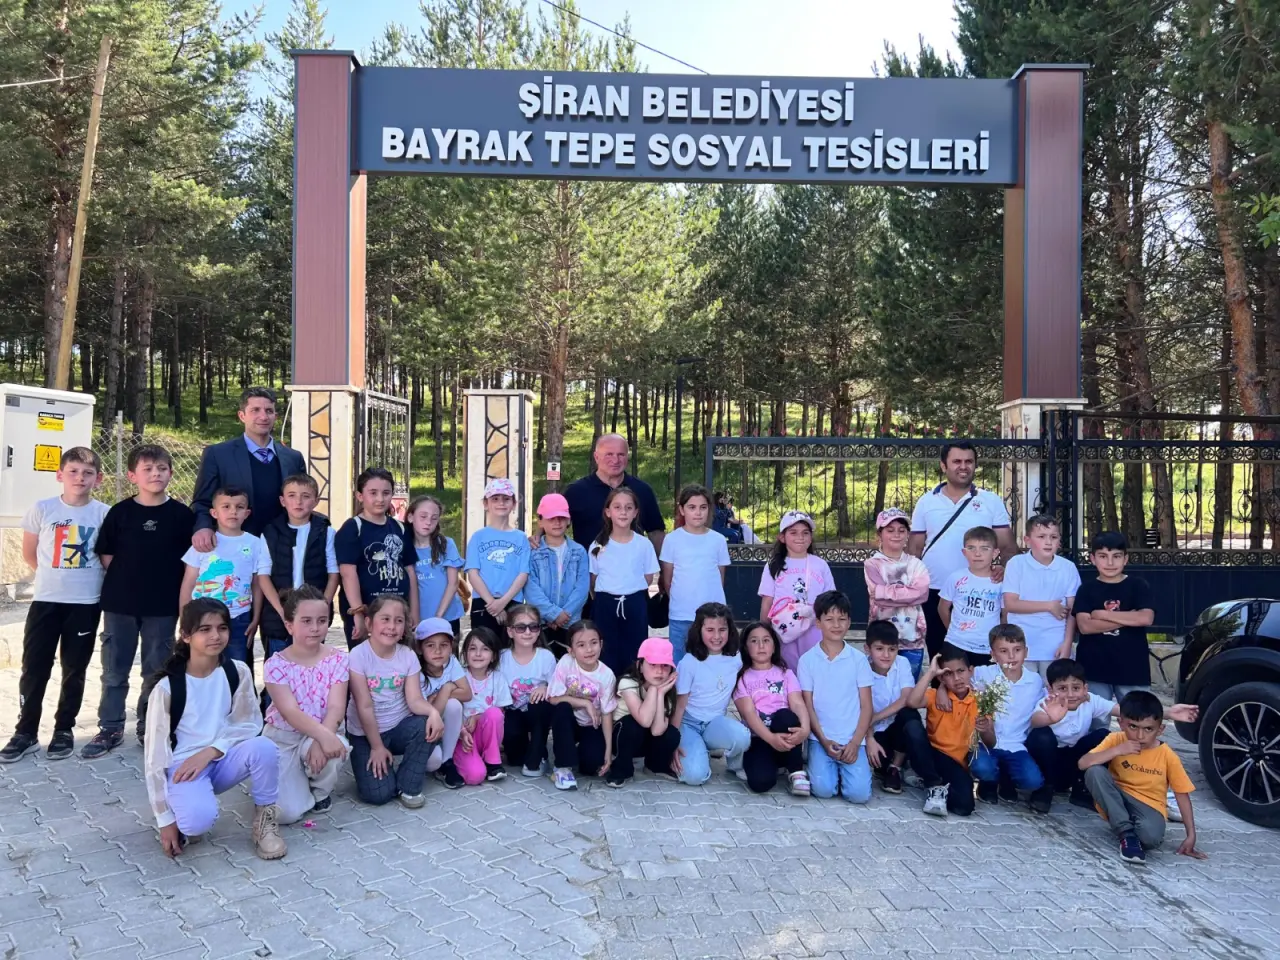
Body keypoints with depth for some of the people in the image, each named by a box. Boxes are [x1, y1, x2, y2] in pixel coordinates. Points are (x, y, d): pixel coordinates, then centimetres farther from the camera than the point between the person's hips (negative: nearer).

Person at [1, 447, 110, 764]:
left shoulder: (104, 513, -4)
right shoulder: (42, 509, -4)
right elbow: (29, 553, 8)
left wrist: (84, 578, 1)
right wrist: (56, 576, 9)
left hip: (86, 603, 0)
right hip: (46, 601, 0)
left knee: (74, 670, 9)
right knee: (34, 668, 4)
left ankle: (64, 729, 22)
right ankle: (26, 732, 16)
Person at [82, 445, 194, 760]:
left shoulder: (182, 515, -3)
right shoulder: (119, 512, -2)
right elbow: (106, 555, 4)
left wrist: (183, 599, -3)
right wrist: (126, 580, -2)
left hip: (163, 606, 0)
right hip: (119, 603, 1)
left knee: (157, 671, 10)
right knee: (114, 670, 8)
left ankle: (149, 728, 24)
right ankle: (110, 729, 21)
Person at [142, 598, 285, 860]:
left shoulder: (238, 672, -6)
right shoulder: (167, 687, -12)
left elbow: (249, 725, -1)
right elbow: (155, 752, -9)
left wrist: (209, 751, -19)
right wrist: (165, 819, -9)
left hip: (223, 759, 3)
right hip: (183, 766, -3)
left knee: (263, 747, -31)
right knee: (199, 818, -35)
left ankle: (265, 821, -6)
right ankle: (185, 821, 5)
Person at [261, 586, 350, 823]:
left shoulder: (338, 659, -7)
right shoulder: (276, 664, -12)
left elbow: (336, 708, -15)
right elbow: (290, 712, -23)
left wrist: (321, 739, -36)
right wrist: (323, 735, -40)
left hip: (323, 734, 1)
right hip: (282, 738, -1)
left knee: (333, 750, -37)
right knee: (286, 813, -18)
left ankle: (320, 791, 0)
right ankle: (297, 780, 20)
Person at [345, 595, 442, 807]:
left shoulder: (408, 655, -5)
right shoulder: (358, 655, -16)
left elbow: (414, 699, -13)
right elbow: (364, 707, -16)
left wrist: (433, 712, -35)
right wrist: (377, 746, -15)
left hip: (399, 727, 3)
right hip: (365, 733, -3)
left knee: (427, 726, -30)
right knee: (378, 794, -20)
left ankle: (408, 786, -8)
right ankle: (379, 765, 17)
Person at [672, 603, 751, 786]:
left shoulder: (736, 659, -2)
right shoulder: (689, 662, -13)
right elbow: (679, 704, -9)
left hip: (716, 723, 3)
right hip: (689, 724, -3)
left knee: (742, 736, -33)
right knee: (695, 775, -29)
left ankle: (736, 765, 2)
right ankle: (700, 752, 8)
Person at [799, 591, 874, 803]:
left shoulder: (858, 659, 2)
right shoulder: (807, 660, 0)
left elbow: (866, 706, 2)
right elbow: (807, 705, 1)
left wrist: (855, 743, -8)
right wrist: (824, 741, -9)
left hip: (852, 740, 1)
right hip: (820, 739, 0)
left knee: (859, 793, -18)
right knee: (823, 789, -21)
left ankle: (845, 767, 13)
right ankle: (831, 767, 11)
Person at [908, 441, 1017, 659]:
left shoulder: (992, 501, 1)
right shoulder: (926, 502, 4)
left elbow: (1007, 544, -1)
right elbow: (915, 547, 7)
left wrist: (1006, 567, -22)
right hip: (934, 593, 1)